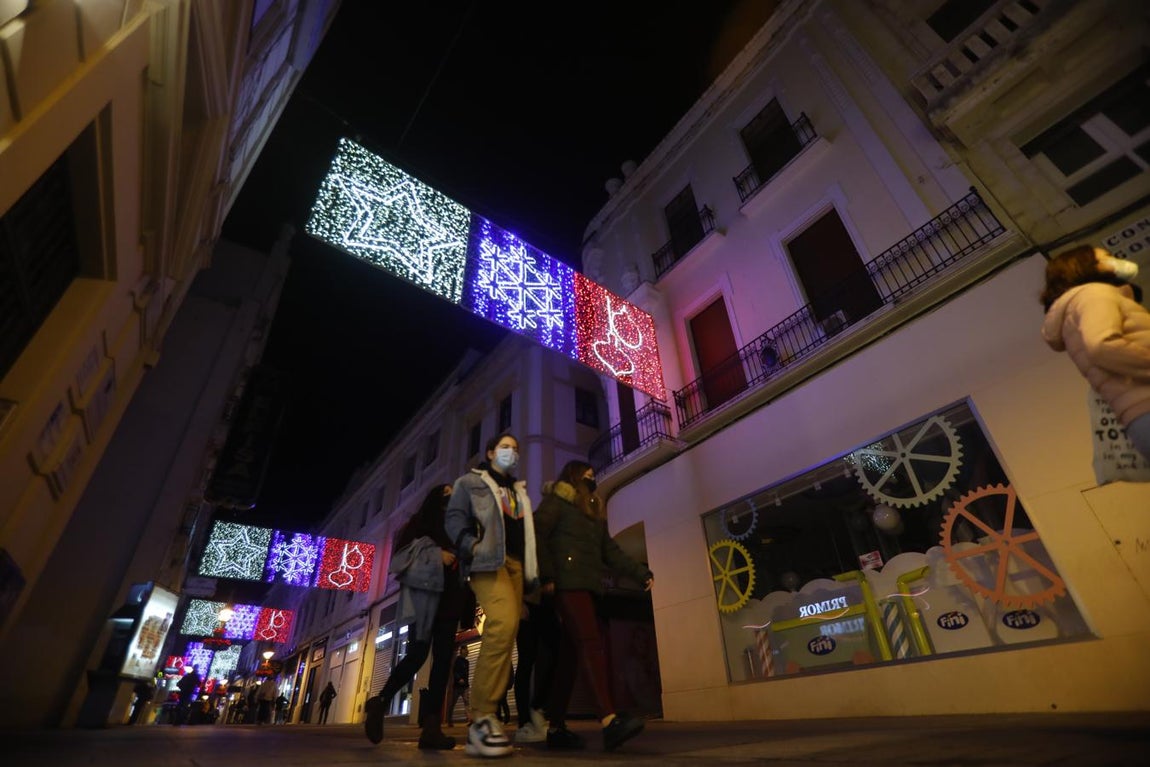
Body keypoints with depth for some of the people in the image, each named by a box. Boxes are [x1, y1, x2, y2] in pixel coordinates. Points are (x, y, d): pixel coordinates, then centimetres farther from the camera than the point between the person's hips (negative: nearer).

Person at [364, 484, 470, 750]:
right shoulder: (420, 524, 10)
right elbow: (405, 555, -3)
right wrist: (436, 556, -14)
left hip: (449, 598, 5)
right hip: (425, 594, -5)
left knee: (443, 659, -3)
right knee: (418, 654, -12)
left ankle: (432, 727, -3)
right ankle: (380, 702, 11)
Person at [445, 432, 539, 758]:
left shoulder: (520, 490, 31)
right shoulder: (471, 482, 15)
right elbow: (455, 517, 1)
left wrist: (533, 569, 14)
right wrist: (471, 546, -16)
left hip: (515, 564, 7)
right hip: (489, 560, -6)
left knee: (506, 633, -2)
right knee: (503, 623, -26)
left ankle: (483, 718, 4)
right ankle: (482, 716, -19)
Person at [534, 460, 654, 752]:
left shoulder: (594, 511, 26)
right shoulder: (557, 500, 5)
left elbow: (610, 550, 22)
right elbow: (539, 537, -7)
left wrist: (641, 573, 12)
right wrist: (546, 576, -18)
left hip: (588, 585, 7)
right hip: (568, 582, -7)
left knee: (571, 654, 6)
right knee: (592, 643, -20)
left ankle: (556, 728, 12)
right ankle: (610, 721, -28)